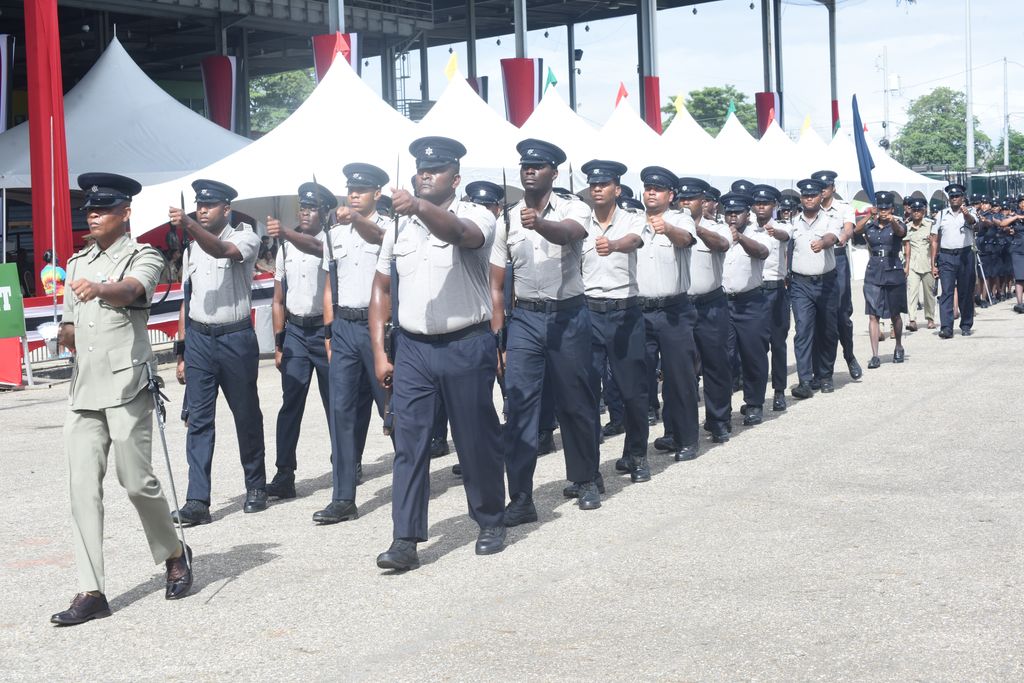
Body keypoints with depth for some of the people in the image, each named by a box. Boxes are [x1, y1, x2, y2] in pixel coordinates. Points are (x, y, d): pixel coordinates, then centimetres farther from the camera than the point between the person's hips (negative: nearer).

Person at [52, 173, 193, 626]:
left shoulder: (143, 256, 0)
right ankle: (91, 592, 0)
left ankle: (174, 554, 23)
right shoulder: (78, 264, 20)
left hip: (126, 385, -6)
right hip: (85, 389, 6)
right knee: (82, 487, -2)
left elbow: (130, 290, -23)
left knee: (136, 481, -3)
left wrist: (99, 289, -45)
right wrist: (67, 335, -1)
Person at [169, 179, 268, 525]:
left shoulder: (245, 237, -3)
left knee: (247, 416, 8)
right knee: (199, 420, -3)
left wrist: (189, 224, -42)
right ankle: (197, 501, -4)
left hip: (236, 338, -4)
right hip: (198, 339, 4)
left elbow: (221, 250, -27)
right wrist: (181, 351, 13)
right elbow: (187, 299, 17)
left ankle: (256, 487, 24)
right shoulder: (191, 248, 14)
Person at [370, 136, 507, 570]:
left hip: (466, 346, -4)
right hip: (412, 348, 4)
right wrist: (379, 353, 7)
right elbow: (382, 289, 14)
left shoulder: (476, 217, -5)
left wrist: (421, 207, -50)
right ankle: (405, 540, 2)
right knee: (408, 444, -1)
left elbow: (458, 232, -30)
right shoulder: (399, 226, 10)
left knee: (477, 440, 7)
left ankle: (491, 522, 26)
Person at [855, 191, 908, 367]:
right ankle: (875, 355, -6)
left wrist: (892, 220, -45)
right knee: (873, 315, -5)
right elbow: (856, 230, -14)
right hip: (873, 274, 1)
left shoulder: (897, 224, 0)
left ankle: (899, 347, 34)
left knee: (895, 315, 12)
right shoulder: (870, 225, 5)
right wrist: (869, 215, -28)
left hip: (894, 273, -1)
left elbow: (901, 232, -24)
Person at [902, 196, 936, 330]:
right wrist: (906, 265, 2)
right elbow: (907, 247, 8)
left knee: (929, 291, 7)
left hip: (927, 262, 0)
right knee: (912, 290, -13)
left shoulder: (929, 224, 5)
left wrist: (931, 241, -16)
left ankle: (930, 318, 21)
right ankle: (912, 320, -20)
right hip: (912, 263, 0)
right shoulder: (907, 227, 8)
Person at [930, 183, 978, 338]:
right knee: (946, 292, -8)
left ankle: (966, 326, 18)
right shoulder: (941, 215, 9)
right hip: (946, 257, 0)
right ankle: (946, 328, -14)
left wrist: (966, 214, -45)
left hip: (965, 256, 0)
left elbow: (972, 221, -21)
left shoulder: (968, 213, 5)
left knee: (966, 292, 7)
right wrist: (933, 264, 3)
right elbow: (935, 241, 8)